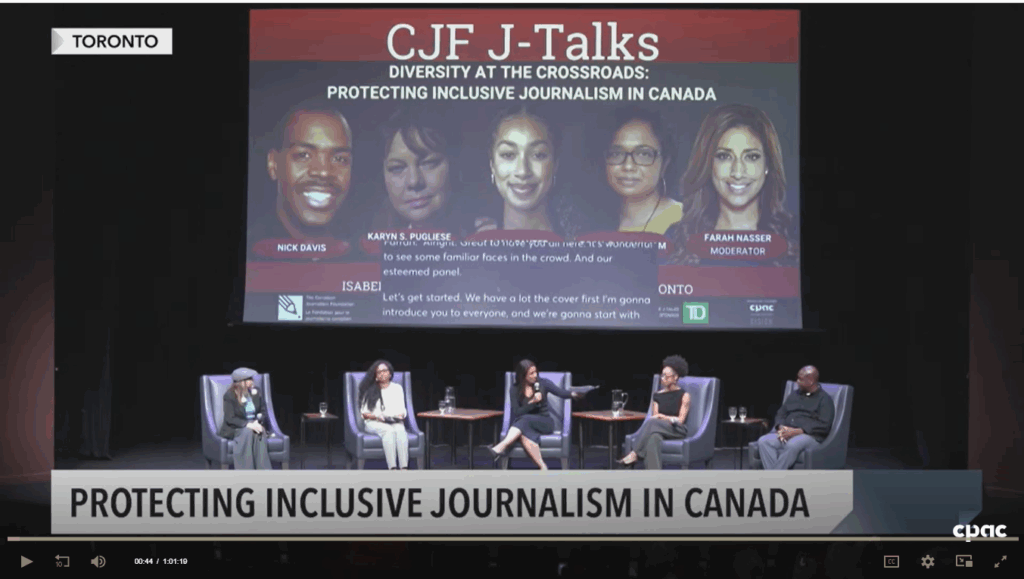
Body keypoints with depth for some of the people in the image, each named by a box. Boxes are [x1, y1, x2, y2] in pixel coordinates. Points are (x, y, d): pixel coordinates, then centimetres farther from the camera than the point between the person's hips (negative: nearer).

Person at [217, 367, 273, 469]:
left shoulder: (256, 393, 6)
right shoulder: (229, 396, -9)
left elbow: (263, 411, 13)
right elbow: (230, 419, -15)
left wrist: (258, 421, -11)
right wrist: (248, 425, -28)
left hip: (254, 425, 4)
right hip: (234, 429, -3)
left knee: (260, 434, -32)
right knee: (247, 433, -37)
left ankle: (263, 471, -36)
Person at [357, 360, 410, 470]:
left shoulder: (397, 388, 20)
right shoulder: (369, 390, 13)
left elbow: (402, 410, 16)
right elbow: (364, 413, 7)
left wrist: (400, 415, -7)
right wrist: (377, 416, -11)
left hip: (395, 422, 2)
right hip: (374, 423, -2)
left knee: (401, 430, -36)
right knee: (389, 431, -38)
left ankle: (404, 470, -51)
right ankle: (393, 470, -50)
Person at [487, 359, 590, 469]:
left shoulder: (543, 383, 1)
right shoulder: (515, 390, 2)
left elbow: (562, 393, -12)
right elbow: (516, 413, -4)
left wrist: (574, 393, -34)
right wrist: (532, 402, -17)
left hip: (545, 423, 0)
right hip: (525, 425, 1)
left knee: (525, 419, -34)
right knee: (524, 433, -38)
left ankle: (501, 447, -47)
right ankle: (542, 467, -42)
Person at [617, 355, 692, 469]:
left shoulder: (684, 395, 4)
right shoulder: (658, 395, 17)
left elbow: (680, 420, -2)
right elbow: (654, 416, 10)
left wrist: (662, 417, -8)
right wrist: (670, 419, -10)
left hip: (678, 431, -3)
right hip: (659, 430, 3)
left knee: (652, 422, -36)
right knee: (653, 437, -39)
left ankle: (634, 455, -41)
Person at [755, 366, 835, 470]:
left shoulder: (824, 399, 4)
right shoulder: (794, 396, 23)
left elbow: (824, 426, -9)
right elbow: (780, 415, 22)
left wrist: (797, 431, -18)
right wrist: (781, 428, -4)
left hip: (811, 437, -6)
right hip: (786, 433, 6)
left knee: (792, 445, -40)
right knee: (763, 441, -24)